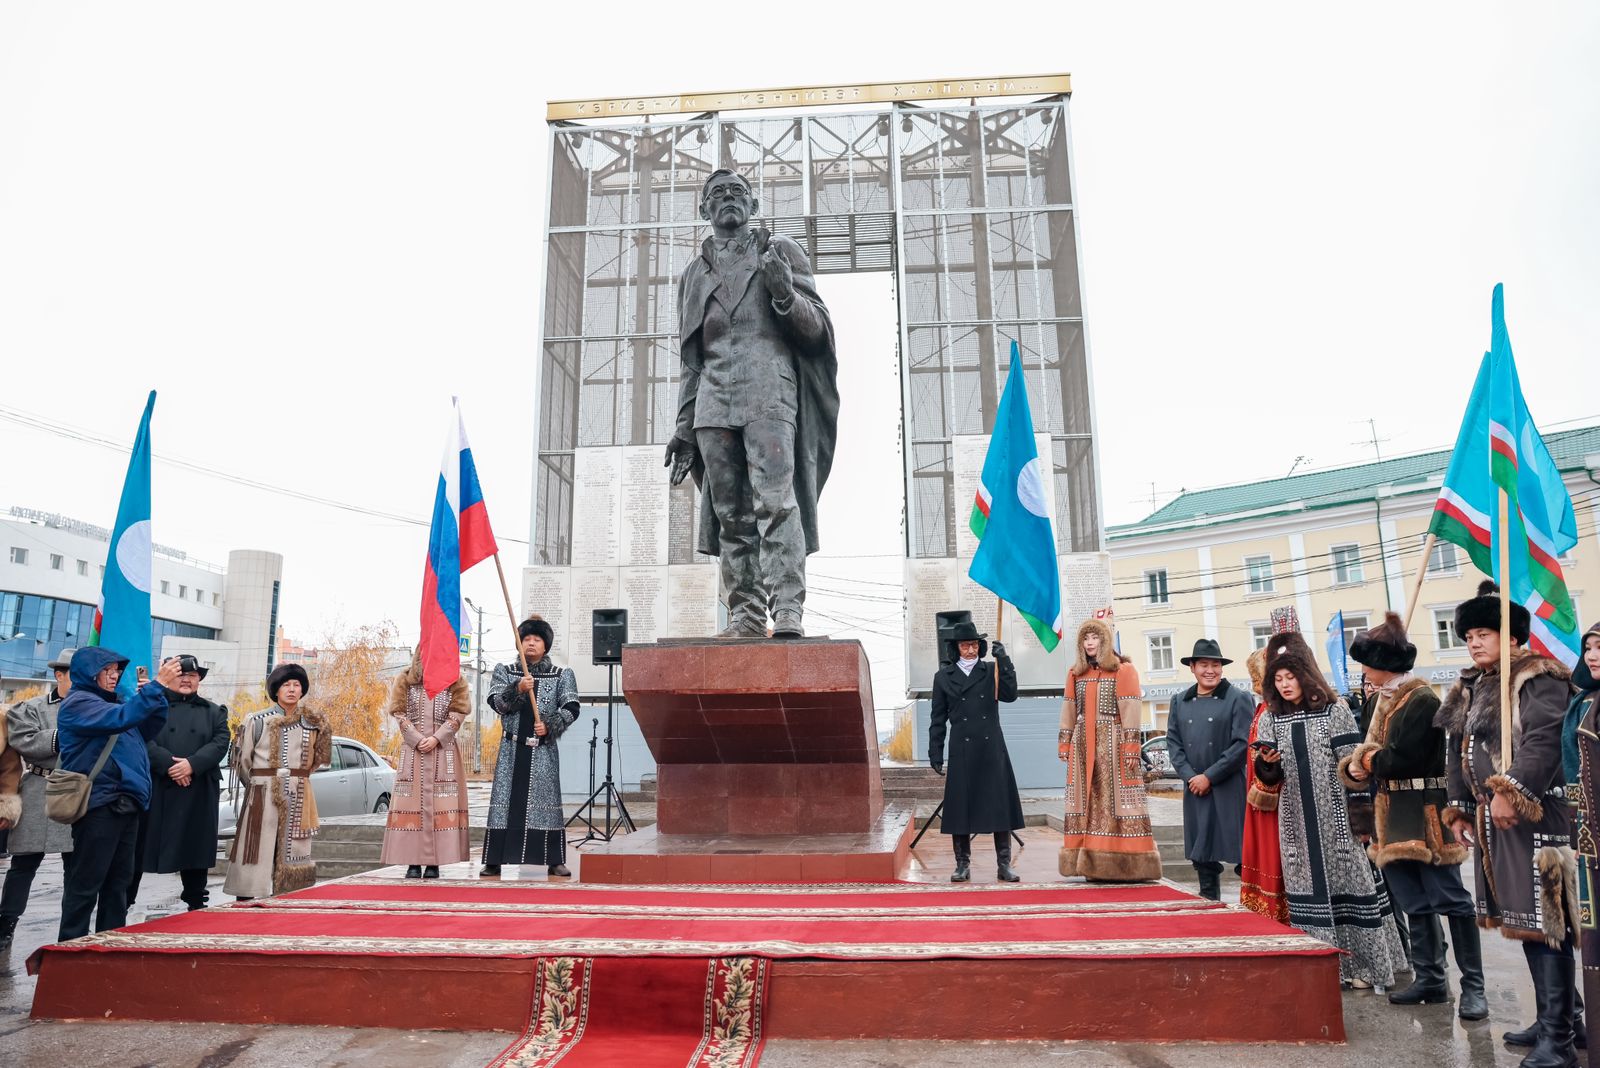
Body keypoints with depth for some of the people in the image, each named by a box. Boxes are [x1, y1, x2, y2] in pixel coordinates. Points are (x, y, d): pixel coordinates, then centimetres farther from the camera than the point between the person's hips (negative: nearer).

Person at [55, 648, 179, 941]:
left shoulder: (111, 701, 18)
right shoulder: (78, 703, -8)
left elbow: (149, 729, 17)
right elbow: (121, 718, -25)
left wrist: (159, 692, 3)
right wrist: (156, 686, -27)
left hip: (125, 805, 9)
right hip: (97, 804, -9)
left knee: (118, 881, 13)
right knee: (85, 884, -3)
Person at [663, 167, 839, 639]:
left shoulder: (779, 250, 16)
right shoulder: (692, 273, 26)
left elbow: (816, 329, 9)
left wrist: (785, 296, -11)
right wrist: (684, 424, 16)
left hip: (769, 390, -4)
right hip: (713, 401, 4)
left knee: (776, 499, -18)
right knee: (730, 514, -1)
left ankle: (788, 609, -21)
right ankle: (745, 614, 1)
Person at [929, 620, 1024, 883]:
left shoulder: (991, 671, 8)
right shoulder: (944, 677, 6)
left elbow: (1010, 694, -9)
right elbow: (938, 719, 7)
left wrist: (1003, 661, -13)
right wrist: (935, 753, 4)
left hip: (992, 748, 1)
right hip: (962, 751, 0)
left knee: (1000, 805, 2)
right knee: (961, 806, 2)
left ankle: (1004, 864, 11)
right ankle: (963, 864, 13)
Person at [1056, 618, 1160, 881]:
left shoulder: (1123, 670, 0)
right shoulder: (1075, 674, 14)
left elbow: (1131, 711, -7)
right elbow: (1069, 711, 15)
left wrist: (1131, 748, -13)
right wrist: (1064, 744, 10)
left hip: (1112, 742, -4)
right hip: (1083, 744, 5)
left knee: (1116, 800, -6)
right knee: (1087, 801, 3)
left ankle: (1126, 864, -1)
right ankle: (1092, 864, 6)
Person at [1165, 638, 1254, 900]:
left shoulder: (1239, 699, -1)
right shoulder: (1179, 702, 11)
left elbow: (1242, 744, -8)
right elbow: (1173, 742, 9)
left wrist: (1209, 776, -11)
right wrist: (1189, 776, -6)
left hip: (1230, 788, -4)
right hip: (1195, 789, 4)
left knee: (1242, 853, -2)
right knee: (1202, 852, 10)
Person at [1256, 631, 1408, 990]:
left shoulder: (1334, 709, -3)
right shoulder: (1271, 718, 7)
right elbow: (1266, 772, 5)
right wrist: (1265, 762, -18)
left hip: (1335, 814, -3)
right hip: (1296, 819, 3)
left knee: (1346, 881, 0)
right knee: (1306, 884, 5)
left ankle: (1360, 964, 12)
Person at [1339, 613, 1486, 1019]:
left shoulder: (1422, 699, -14)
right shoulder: (1382, 699, 13)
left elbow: (1402, 758, -20)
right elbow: (1372, 750, 15)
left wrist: (1369, 760, -3)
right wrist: (1355, 766, -5)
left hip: (1426, 813, -9)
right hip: (1395, 815, 9)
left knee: (1450, 899, -3)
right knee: (1414, 903, 14)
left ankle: (1473, 987, 4)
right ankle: (1429, 978, 22)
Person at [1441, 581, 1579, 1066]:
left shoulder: (1537, 679, -8)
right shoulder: (1471, 689, 17)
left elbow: (1542, 743, -21)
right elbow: (1460, 752, 19)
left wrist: (1511, 793, -24)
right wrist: (1460, 807, 16)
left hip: (1534, 816, -9)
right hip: (1491, 818, 9)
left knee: (1543, 919, -7)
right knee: (1521, 918, 14)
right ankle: (1547, 1021, 25)